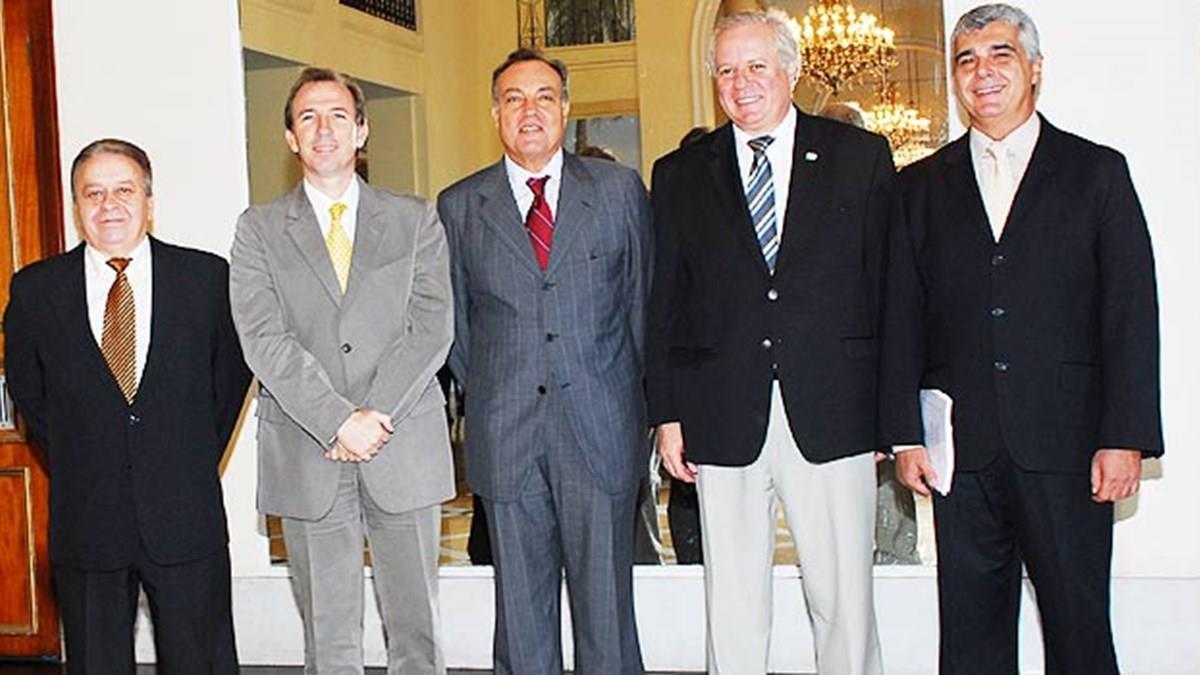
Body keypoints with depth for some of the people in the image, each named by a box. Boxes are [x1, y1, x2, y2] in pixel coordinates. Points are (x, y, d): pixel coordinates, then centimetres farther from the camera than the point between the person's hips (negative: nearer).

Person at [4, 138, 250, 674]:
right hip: (85, 522, 1)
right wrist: (74, 465, 9)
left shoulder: (207, 277, 0)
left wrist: (197, 462, 8)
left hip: (186, 515, -1)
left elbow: (231, 373, 10)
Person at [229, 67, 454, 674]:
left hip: (405, 451, 0)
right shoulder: (259, 229, 8)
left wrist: (378, 415, -13)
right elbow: (264, 340, -4)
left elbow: (432, 326, -1)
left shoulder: (415, 221, 10)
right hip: (305, 458, 0)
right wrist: (338, 421, -14)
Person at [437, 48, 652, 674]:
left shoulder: (619, 189, 6)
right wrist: (488, 395, 9)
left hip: (601, 429, -1)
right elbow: (454, 319, 12)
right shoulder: (459, 206, 7)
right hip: (505, 438, 1)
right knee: (521, 609, 7)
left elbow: (643, 299, 9)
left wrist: (631, 395, 9)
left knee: (605, 602, 3)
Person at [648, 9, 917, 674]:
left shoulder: (860, 157, 5)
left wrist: (895, 417, -1)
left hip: (834, 419, -1)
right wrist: (667, 414, 3)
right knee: (732, 606, 9)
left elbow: (891, 289, 3)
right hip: (723, 423, 1)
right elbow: (665, 305, 9)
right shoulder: (680, 174, 9)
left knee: (845, 601, 6)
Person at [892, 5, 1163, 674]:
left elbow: (1131, 313, 0)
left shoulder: (1097, 172, 6)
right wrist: (905, 432, 1)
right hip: (962, 445, 2)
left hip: (1066, 443, -1)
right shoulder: (922, 185, 11)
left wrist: (1125, 438, -7)